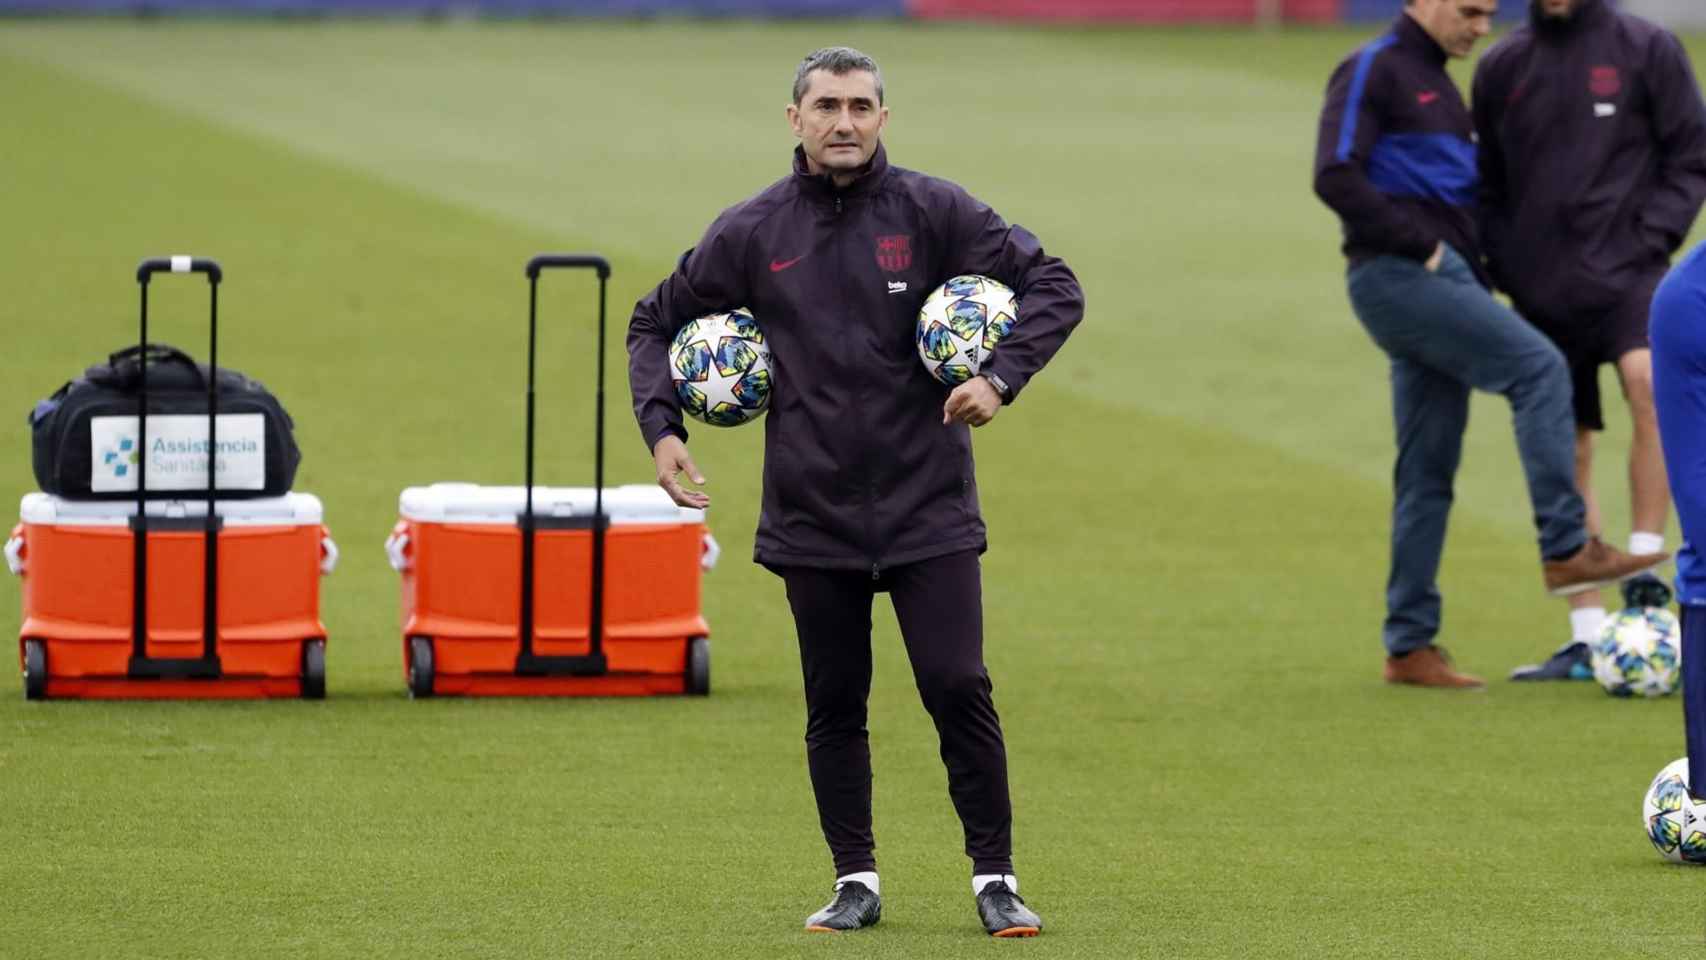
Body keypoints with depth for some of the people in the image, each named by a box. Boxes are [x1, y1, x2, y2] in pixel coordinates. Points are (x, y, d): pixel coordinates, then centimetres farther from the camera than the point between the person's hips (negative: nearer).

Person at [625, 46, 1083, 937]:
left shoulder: (933, 212, -2)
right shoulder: (751, 233, 2)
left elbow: (1053, 286, -1)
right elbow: (658, 322, 15)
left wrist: (1001, 376, -16)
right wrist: (661, 425, 0)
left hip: (927, 508, -2)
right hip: (813, 517, 2)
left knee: (957, 689, -6)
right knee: (834, 706, 7)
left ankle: (995, 879, 4)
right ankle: (856, 883, 18)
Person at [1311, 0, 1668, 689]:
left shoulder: (1438, 82, 22)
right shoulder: (1374, 72, -7)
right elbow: (1336, 177, -18)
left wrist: (1476, 265, 13)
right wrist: (1421, 243, -17)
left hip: (1439, 279, 9)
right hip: (1396, 274, -9)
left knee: (1428, 473, 7)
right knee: (1539, 368, -18)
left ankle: (1410, 645, 9)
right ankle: (1565, 549, -17)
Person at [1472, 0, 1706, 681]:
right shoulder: (1501, 67, 10)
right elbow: (1489, 183, 18)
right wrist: (1501, 263, 4)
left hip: (1626, 273, -4)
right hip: (1541, 291, 4)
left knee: (1649, 382, -32)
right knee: (1566, 455, 4)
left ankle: (1644, 567, -24)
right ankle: (1587, 638, 9)